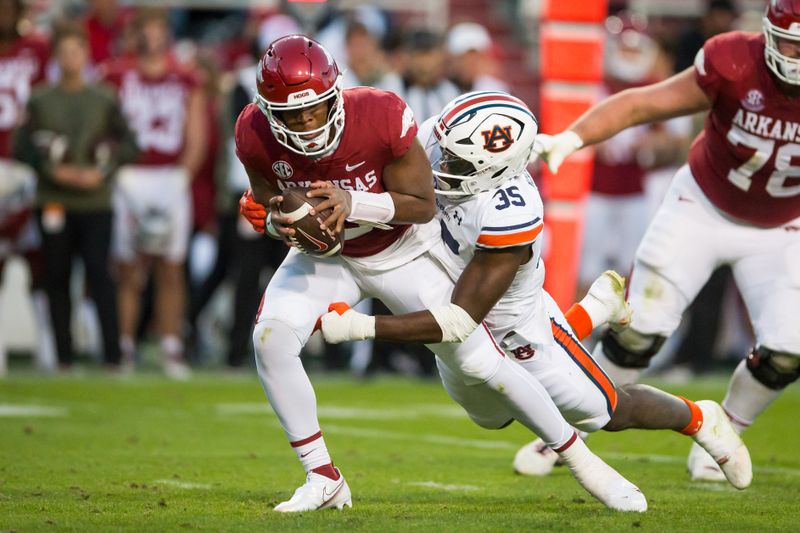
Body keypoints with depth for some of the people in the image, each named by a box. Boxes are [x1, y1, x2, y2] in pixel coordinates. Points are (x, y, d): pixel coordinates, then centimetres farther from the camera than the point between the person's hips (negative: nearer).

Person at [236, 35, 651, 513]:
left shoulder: (381, 116, -33)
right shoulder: (257, 135, -23)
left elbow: (423, 205, -22)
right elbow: (266, 205, -6)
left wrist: (353, 203, -40)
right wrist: (277, 221, -31)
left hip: (403, 254, -3)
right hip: (326, 255, 3)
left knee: (482, 363, -4)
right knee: (270, 338, -22)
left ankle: (582, 461, 15)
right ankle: (323, 479, -8)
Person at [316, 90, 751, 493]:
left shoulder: (508, 218, -43)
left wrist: (360, 327, -46)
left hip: (515, 333, -7)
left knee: (608, 412, 15)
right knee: (494, 416, 36)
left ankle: (698, 419, 45)